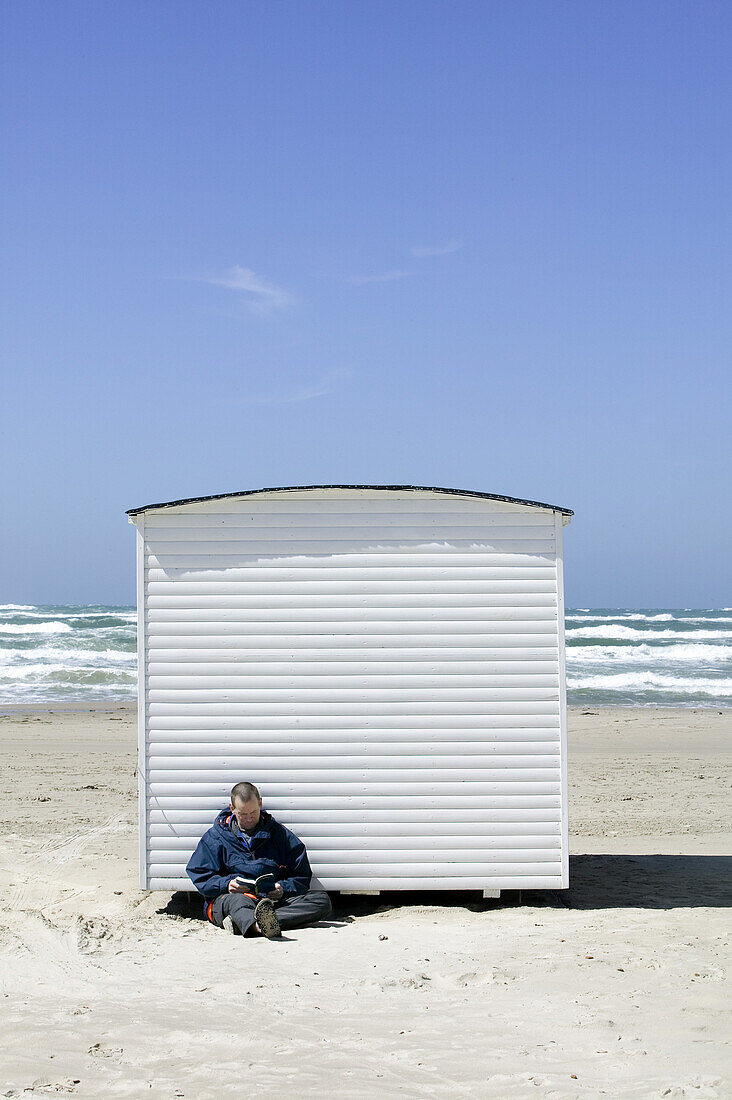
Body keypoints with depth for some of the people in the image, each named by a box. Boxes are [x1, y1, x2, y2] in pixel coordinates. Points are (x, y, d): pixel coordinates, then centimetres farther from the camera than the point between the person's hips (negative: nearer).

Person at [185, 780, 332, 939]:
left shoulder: (279, 833, 15)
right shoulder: (215, 837, 13)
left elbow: (302, 876, 13)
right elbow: (199, 876, 7)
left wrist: (283, 888, -10)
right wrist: (226, 884, -13)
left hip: (274, 900, 2)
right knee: (236, 901, -38)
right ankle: (259, 926, -78)